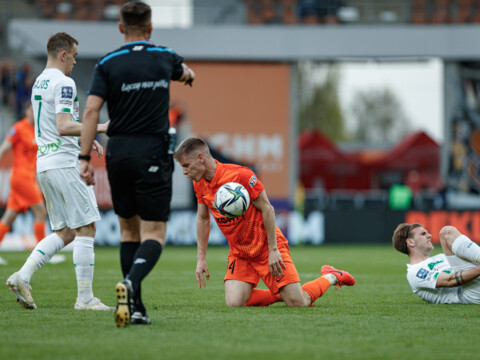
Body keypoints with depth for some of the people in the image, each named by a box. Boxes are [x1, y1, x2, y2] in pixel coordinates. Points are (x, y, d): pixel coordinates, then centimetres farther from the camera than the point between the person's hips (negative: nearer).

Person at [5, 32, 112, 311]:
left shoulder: (39, 83, 18)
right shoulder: (63, 83, -12)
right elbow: (64, 127, -22)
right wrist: (99, 128, -21)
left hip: (43, 163, 9)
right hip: (65, 163, -9)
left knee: (64, 232, 12)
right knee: (85, 229, -4)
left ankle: (22, 276, -1)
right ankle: (85, 298, -4)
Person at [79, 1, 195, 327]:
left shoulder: (108, 64, 0)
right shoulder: (165, 58, 5)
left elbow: (92, 109, -9)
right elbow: (185, 73, 30)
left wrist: (85, 158, -6)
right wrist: (188, 74, 55)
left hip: (118, 153, 2)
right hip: (153, 154, -2)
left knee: (129, 230, 14)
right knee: (154, 234, -4)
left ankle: (135, 307, 12)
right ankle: (131, 282, -32)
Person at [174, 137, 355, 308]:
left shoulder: (240, 175, -22)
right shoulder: (199, 184, -1)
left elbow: (267, 209, -17)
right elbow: (202, 218, 13)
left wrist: (273, 250, -18)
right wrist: (201, 259, 8)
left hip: (266, 248, -6)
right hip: (239, 253, 6)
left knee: (298, 303, -11)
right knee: (234, 303, -16)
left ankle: (330, 277, 19)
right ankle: (280, 294, 9)